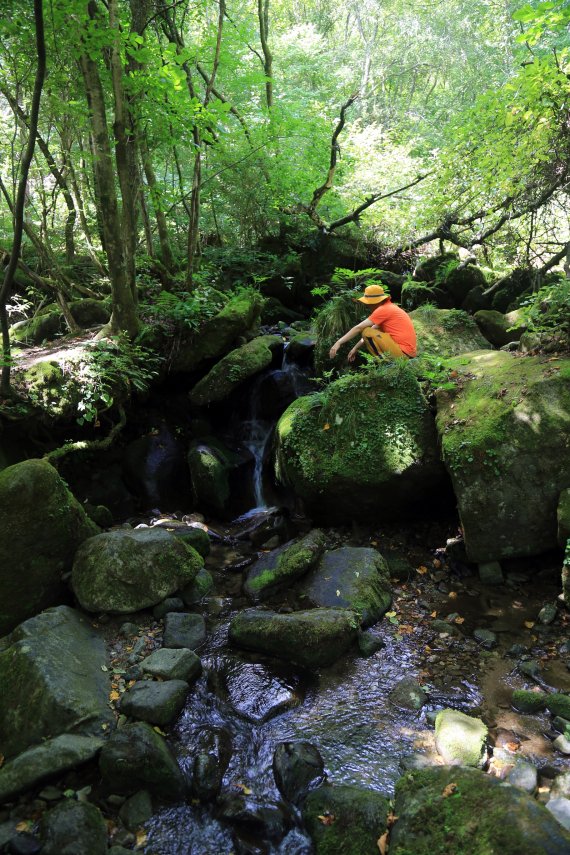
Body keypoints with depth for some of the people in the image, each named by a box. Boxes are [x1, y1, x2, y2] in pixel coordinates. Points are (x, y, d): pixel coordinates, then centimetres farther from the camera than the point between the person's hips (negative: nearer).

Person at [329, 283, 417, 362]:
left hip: (403, 353, -10)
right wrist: (356, 348, 19)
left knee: (367, 332, -10)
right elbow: (372, 331, 21)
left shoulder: (383, 309, -12)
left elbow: (359, 328, -13)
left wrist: (338, 343, -11)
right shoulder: (389, 307, 17)